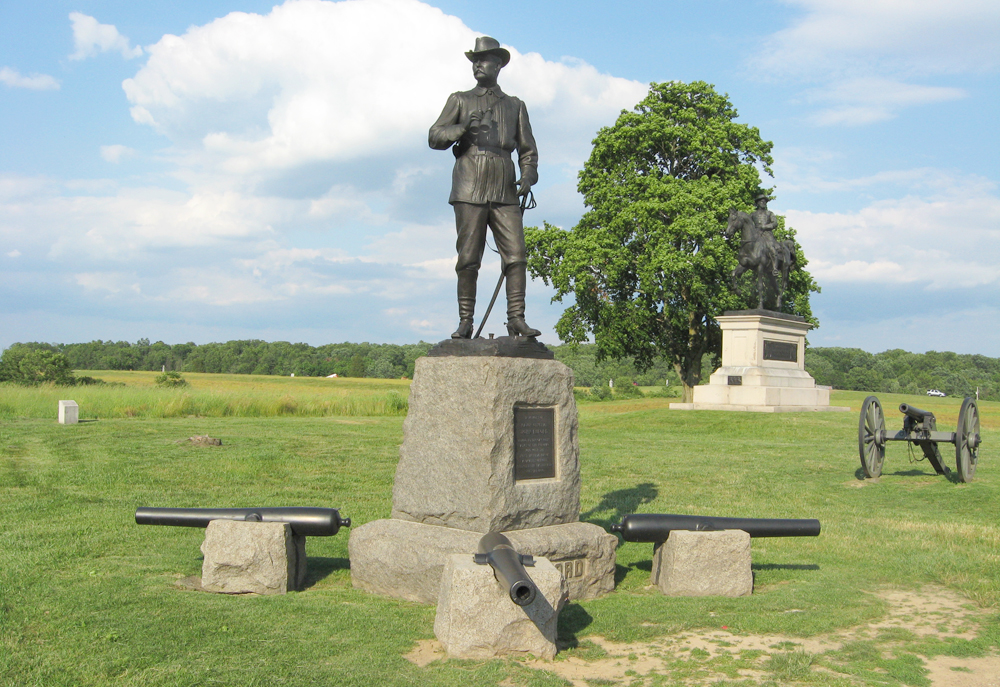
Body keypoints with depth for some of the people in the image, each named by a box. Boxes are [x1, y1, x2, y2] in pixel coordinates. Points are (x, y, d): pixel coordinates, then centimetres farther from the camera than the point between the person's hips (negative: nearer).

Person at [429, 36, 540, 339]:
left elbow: (528, 150, 21)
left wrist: (528, 177, 1)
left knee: (516, 255, -9)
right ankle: (465, 322, 2)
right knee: (468, 259, -4)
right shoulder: (460, 100, 17)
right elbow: (434, 137, 8)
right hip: (469, 190, -1)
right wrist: (462, 128, -11)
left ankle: (516, 319, -6)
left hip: (505, 192, 2)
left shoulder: (515, 106, 21)